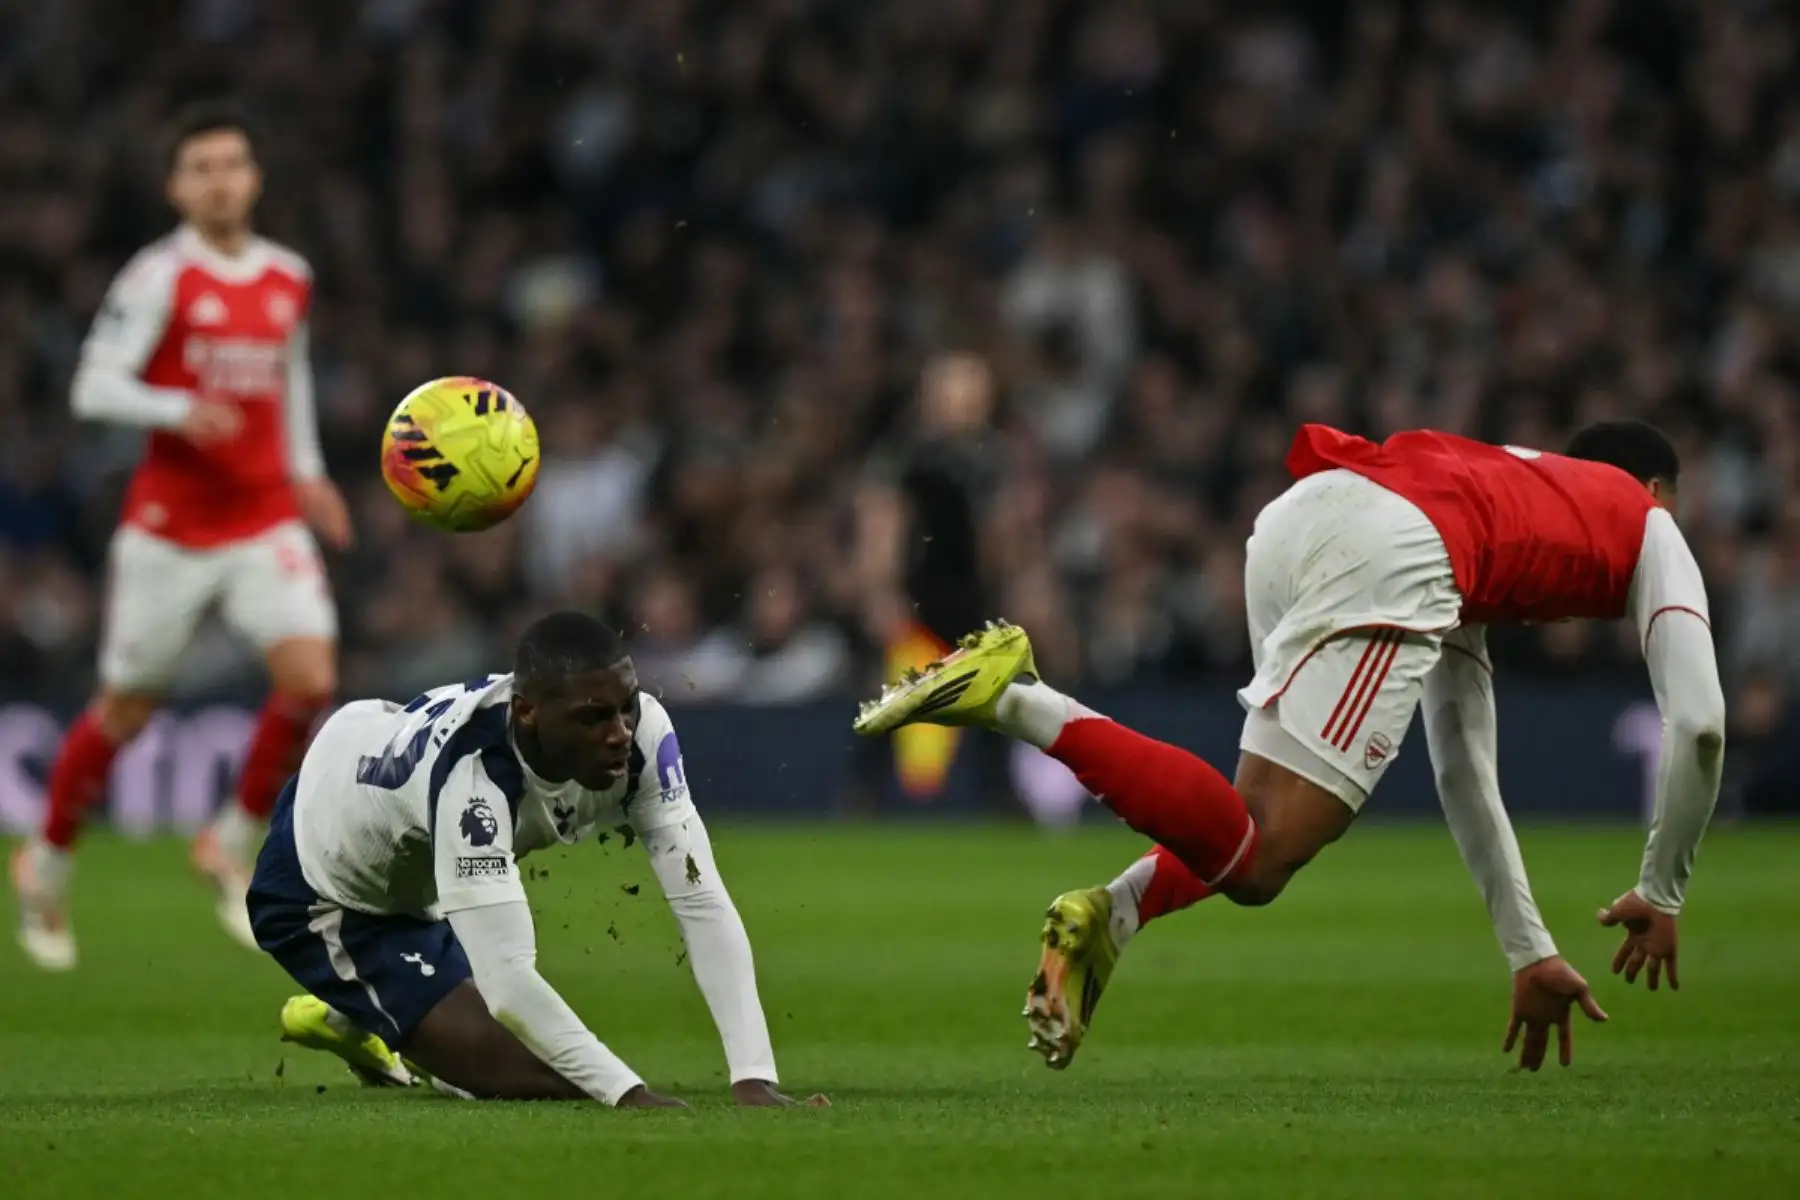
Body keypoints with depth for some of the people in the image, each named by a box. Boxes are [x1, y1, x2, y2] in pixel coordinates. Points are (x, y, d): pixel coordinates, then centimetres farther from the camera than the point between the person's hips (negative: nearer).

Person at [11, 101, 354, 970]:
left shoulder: (289, 279, 7)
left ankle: (234, 845, 5)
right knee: (127, 707, 6)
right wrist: (178, 411, -30)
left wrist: (306, 470, 20)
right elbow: (93, 389, -14)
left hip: (267, 522, 4)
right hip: (170, 528, -4)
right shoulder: (158, 278, -9)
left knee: (310, 676, -17)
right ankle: (47, 866, 29)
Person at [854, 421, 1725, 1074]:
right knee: (1254, 863, -12)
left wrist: (1530, 953, 45)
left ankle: (1111, 915, 2)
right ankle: (1012, 697, -23)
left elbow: (1464, 773, 45)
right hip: (1388, 556, -7)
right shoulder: (1648, 523, 32)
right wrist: (1662, 896, 33)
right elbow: (1698, 727, 19)